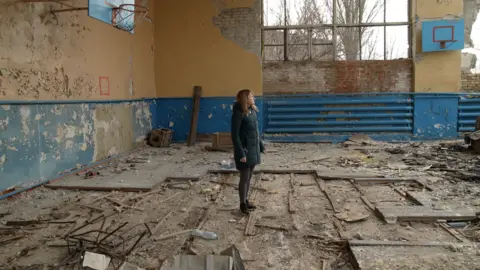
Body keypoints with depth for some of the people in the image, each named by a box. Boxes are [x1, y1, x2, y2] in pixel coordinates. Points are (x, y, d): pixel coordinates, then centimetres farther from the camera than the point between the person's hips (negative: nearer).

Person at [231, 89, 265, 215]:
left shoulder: (252, 111, 7)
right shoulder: (238, 113, -16)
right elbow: (235, 135, -18)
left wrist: (261, 146, 18)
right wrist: (241, 153, -21)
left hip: (253, 149, 7)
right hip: (244, 151, -7)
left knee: (249, 177, 16)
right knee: (244, 178, 4)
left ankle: (246, 200, 31)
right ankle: (242, 203, 19)